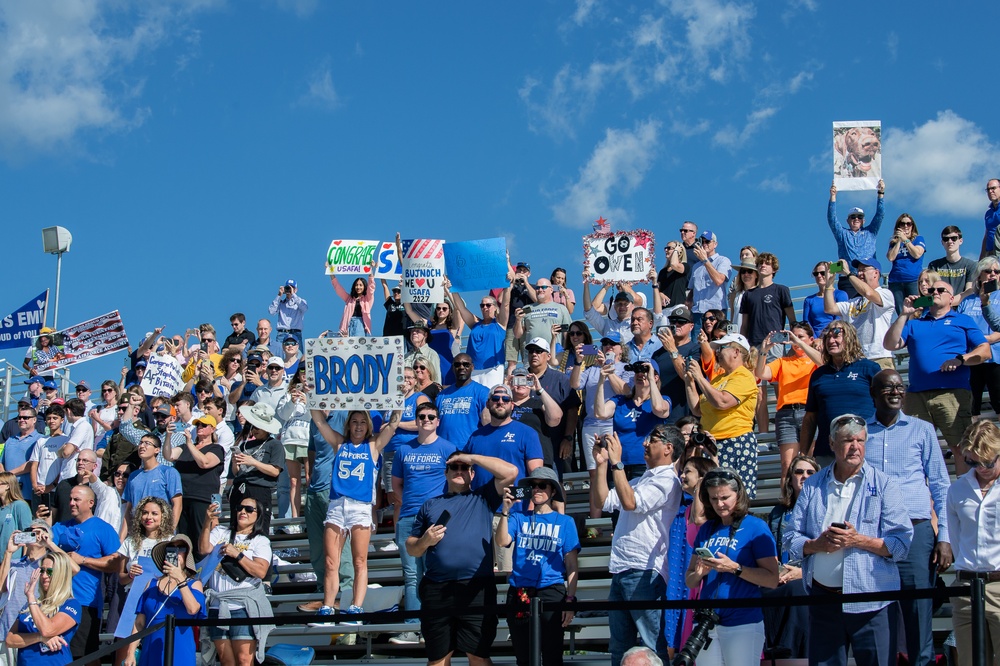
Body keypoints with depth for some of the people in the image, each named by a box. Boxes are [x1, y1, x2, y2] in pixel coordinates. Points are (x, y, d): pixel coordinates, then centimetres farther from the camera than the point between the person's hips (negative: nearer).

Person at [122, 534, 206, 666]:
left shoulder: (194, 584, 8)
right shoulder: (152, 584, 14)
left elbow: (193, 609, -13)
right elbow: (139, 623, 11)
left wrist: (180, 580, -15)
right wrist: (130, 653, 4)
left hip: (180, 655, -2)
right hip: (151, 654, 2)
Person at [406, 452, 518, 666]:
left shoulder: (483, 498, 15)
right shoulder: (430, 505, 21)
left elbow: (510, 472, 2)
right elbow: (411, 548, 21)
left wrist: (472, 458, 7)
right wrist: (425, 541, -2)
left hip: (477, 590, -2)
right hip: (436, 590, 2)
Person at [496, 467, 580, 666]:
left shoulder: (565, 522, 9)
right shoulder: (519, 517, 13)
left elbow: (571, 565, 4)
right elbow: (502, 542, -4)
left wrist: (570, 599, -6)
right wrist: (505, 511, -14)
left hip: (551, 591, -2)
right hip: (519, 593, 2)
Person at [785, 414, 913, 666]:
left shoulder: (883, 485, 1)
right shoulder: (813, 486, 11)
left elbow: (902, 543, -6)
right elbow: (791, 539, 9)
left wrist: (859, 541, -17)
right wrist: (817, 544, -11)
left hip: (870, 604, -3)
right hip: (822, 599, 3)